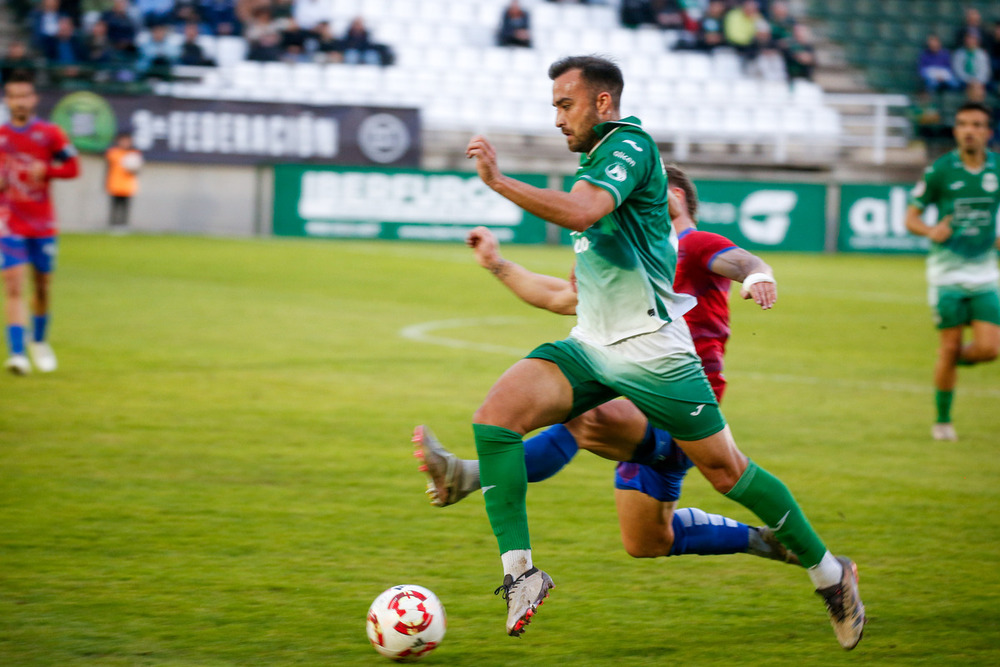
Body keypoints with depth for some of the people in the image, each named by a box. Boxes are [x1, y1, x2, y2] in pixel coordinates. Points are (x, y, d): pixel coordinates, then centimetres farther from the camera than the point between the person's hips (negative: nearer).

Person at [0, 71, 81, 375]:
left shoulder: (50, 134, 0)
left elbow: (72, 167, 0)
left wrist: (45, 170, -17)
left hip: (42, 224, 1)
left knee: (43, 287, 12)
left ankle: (39, 341, 37)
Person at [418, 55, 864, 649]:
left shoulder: (631, 145, -13)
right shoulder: (596, 158, 15)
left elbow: (582, 212, -31)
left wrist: (498, 180, -32)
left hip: (651, 350, -8)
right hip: (589, 348, 8)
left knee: (727, 471, 2)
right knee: (496, 415, -17)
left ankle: (829, 572, 21)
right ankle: (520, 572, -17)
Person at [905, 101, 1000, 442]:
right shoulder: (939, 170, -6)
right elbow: (911, 217, 0)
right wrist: (930, 231, -20)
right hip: (947, 269, -2)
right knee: (949, 348, -3)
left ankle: (955, 360, 27)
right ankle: (942, 420, 15)